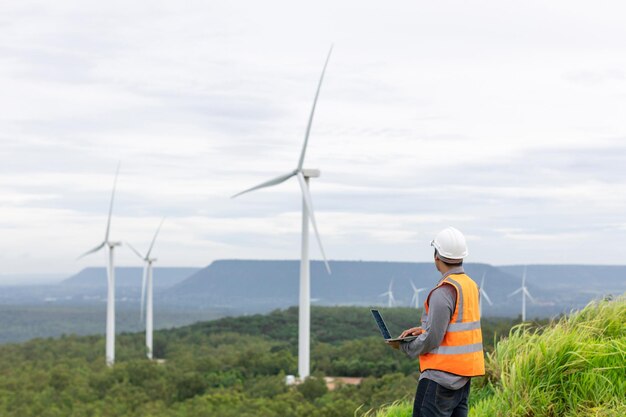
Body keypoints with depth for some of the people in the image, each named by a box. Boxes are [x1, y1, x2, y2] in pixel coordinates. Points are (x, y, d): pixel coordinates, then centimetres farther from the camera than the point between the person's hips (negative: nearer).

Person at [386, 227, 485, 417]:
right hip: (463, 374, 9)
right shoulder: (471, 285, 9)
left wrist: (404, 346, -4)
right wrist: (423, 329, 11)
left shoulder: (444, 291, -18)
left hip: (442, 375, -9)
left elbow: (432, 339, -19)